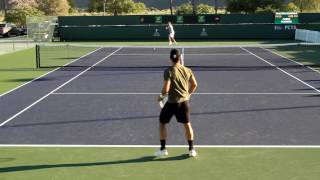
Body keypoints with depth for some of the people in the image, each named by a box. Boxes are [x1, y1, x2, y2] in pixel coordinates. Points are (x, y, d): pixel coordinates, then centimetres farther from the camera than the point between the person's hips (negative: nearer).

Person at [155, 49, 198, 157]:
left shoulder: (169, 71, -16)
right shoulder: (187, 70, -1)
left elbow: (166, 89, -19)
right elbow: (194, 85, 8)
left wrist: (161, 96, 1)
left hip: (172, 102, -4)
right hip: (184, 101, 4)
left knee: (162, 123, 13)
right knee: (187, 124, 16)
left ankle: (163, 149, 15)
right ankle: (191, 149, 18)